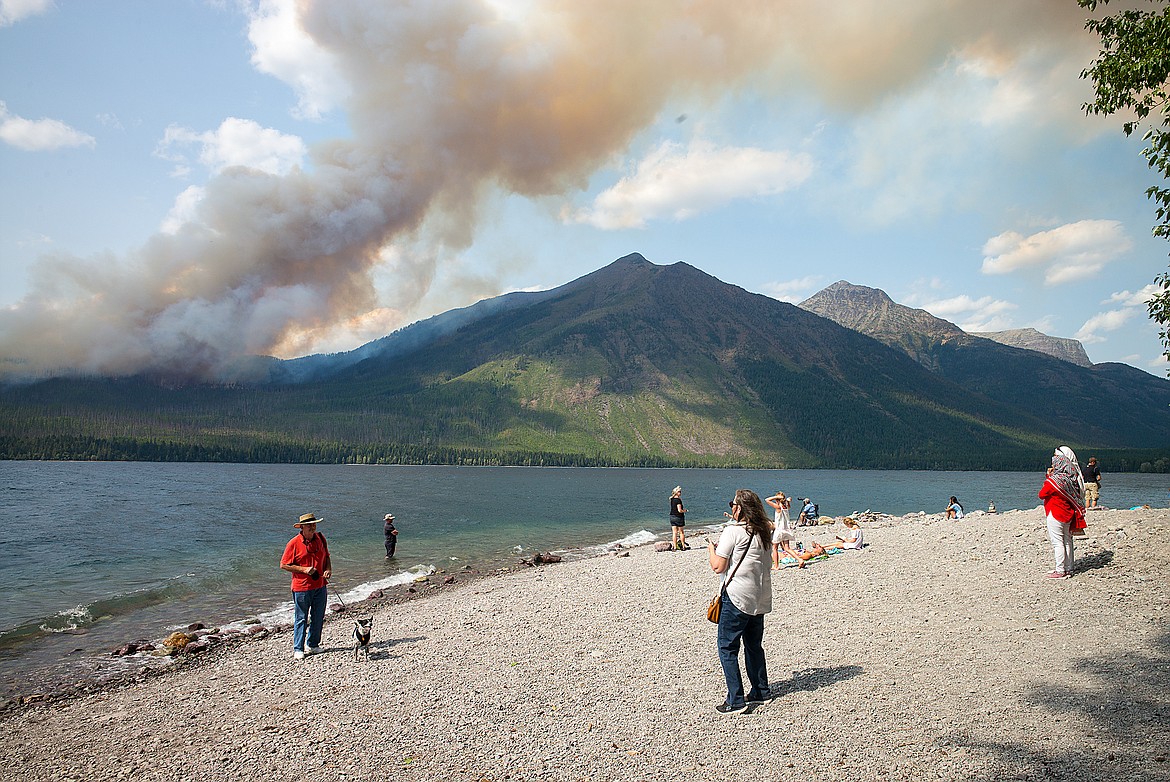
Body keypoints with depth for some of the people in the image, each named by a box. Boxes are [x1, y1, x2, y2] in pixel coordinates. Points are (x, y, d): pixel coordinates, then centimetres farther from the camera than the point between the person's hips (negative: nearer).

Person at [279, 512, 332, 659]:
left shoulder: (320, 539, 5)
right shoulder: (294, 543, -10)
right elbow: (283, 565, -8)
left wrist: (328, 569, -2)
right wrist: (304, 569, -17)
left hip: (320, 586, 5)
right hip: (301, 587, -5)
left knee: (318, 618, 12)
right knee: (301, 619, 2)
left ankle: (312, 645, 27)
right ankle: (298, 649, 12)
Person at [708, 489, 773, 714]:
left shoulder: (732, 531, -14)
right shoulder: (763, 532, 8)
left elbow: (718, 567, -14)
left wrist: (712, 550, 5)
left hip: (738, 597, -8)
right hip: (760, 598, 8)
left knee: (727, 647, 0)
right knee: (754, 645, 20)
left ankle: (735, 700, 0)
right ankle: (761, 692, 28)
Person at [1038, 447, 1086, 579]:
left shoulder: (1055, 479, -20)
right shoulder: (1072, 477, 4)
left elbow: (1042, 494, -10)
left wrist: (1048, 477, -2)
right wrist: (1050, 477, 7)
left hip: (1055, 514, -8)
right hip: (1068, 514, 8)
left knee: (1057, 542, -3)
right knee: (1067, 541, 14)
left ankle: (1060, 571, -1)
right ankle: (1068, 569, 21)